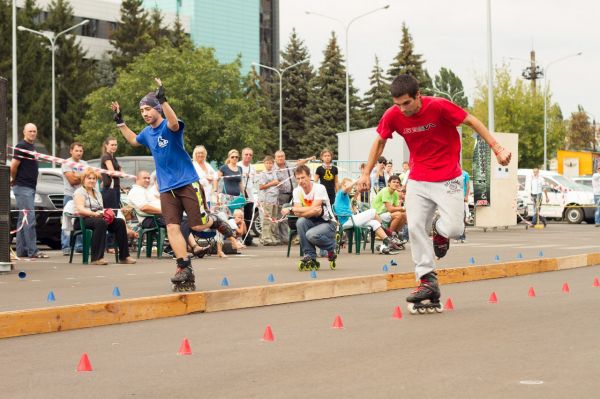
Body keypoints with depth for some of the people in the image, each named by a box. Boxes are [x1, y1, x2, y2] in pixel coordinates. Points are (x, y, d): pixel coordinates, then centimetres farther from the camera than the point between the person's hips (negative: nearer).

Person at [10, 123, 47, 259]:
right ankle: (32, 251, -15)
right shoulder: (22, 146, -10)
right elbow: (13, 166, -15)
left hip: (31, 187, 9)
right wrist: (14, 179, 0)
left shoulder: (32, 147, 17)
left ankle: (21, 251, 14)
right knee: (29, 219, -13)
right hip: (23, 187, -9)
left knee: (23, 220, 11)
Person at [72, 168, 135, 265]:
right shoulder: (80, 192, 1)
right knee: (101, 222, -40)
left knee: (120, 222, -16)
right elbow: (80, 210, -15)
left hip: (98, 218, 7)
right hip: (83, 220, -7)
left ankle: (124, 256, -18)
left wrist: (107, 212, -3)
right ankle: (96, 258, -46)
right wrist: (94, 214, -30)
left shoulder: (97, 192, 27)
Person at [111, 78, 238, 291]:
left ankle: (216, 221, 28)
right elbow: (133, 140, 35)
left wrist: (163, 99, -45)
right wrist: (120, 122, 28)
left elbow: (174, 123, -37)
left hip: (187, 183, -6)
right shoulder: (147, 133, 11)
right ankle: (185, 270, -7)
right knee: (172, 228, -8)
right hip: (166, 189, 6)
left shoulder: (169, 127, -10)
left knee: (198, 226, -7)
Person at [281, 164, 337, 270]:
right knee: (300, 222, -28)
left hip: (327, 223, -5)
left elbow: (313, 208, -27)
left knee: (311, 235, -33)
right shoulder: (297, 191, -3)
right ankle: (310, 258, -19)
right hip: (312, 222, 5)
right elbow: (298, 213, -14)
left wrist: (291, 209, -25)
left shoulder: (319, 188, -17)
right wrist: (311, 211, -34)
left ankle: (331, 248, 1)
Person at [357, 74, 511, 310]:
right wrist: (366, 173, 8)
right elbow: (379, 142, 9)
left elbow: (472, 122, -9)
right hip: (418, 180, 3)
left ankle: (439, 230, 22)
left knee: (453, 229, -16)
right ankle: (428, 280, 1)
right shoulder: (392, 116, -10)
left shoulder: (439, 106, -19)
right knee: (415, 227, -9)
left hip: (447, 179, -3)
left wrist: (496, 148, -13)